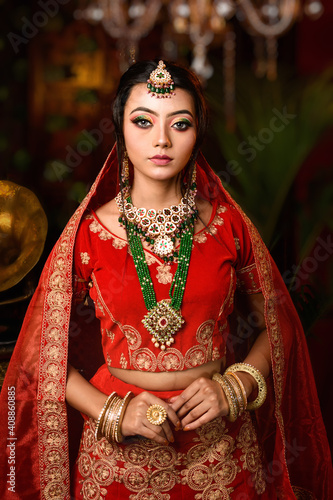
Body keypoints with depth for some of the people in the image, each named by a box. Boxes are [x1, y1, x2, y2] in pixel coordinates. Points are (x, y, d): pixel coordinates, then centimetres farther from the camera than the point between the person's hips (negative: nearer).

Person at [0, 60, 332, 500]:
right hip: (119, 452, -1)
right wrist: (111, 412, -14)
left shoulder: (229, 225, -4)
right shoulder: (88, 235, -6)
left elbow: (274, 325, 6)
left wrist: (234, 388, -9)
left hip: (218, 444, 1)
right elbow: (46, 354, -2)